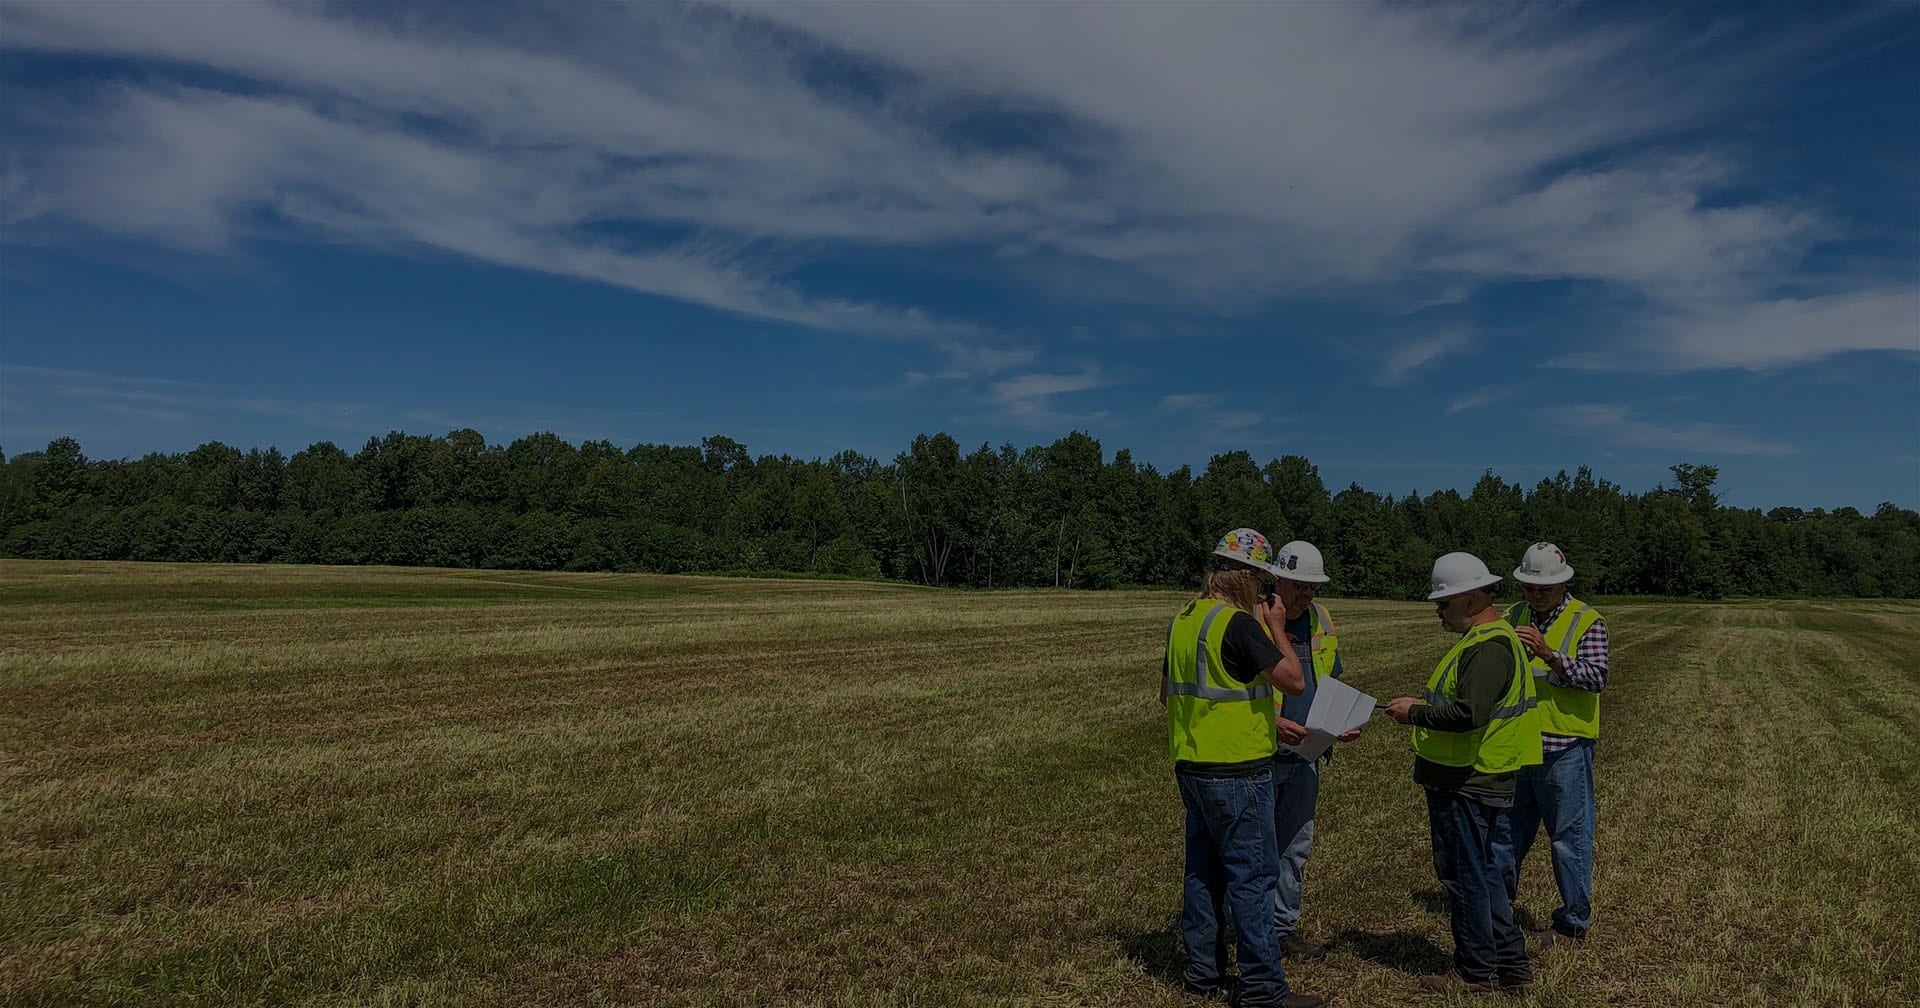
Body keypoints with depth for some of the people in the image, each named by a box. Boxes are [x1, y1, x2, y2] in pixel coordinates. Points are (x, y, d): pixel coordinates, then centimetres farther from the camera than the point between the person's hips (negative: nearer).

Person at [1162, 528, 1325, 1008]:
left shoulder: (1182, 621, 9)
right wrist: (1275, 628, -6)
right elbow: (1294, 680, -18)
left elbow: (1166, 690, 19)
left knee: (1204, 869, 15)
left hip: (1191, 766, 8)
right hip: (1236, 772, -8)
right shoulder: (1238, 623, -18)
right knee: (1252, 874, -1)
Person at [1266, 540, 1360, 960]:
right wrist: (1270, 722, -27)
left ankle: (1283, 928, 29)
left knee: (1295, 846, 15)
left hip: (1305, 756, 7)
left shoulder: (1320, 620, 8)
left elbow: (1332, 681, 19)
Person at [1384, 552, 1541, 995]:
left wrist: (1416, 714, -19)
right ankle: (1512, 965, 27)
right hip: (1472, 776, 11)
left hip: (1466, 783, -11)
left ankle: (1475, 972, 15)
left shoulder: (1488, 647, -21)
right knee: (1480, 871, 19)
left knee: (1464, 874, 2)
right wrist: (1425, 706, 11)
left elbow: (1468, 714, -30)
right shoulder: (1488, 637, 14)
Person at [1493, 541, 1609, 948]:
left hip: (1565, 747, -6)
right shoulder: (1516, 616, 10)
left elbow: (1597, 677, -19)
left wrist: (1548, 654, -27)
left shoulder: (1587, 621, -7)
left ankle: (1574, 923, 18)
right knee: (1506, 828, 15)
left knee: (1570, 836, 4)